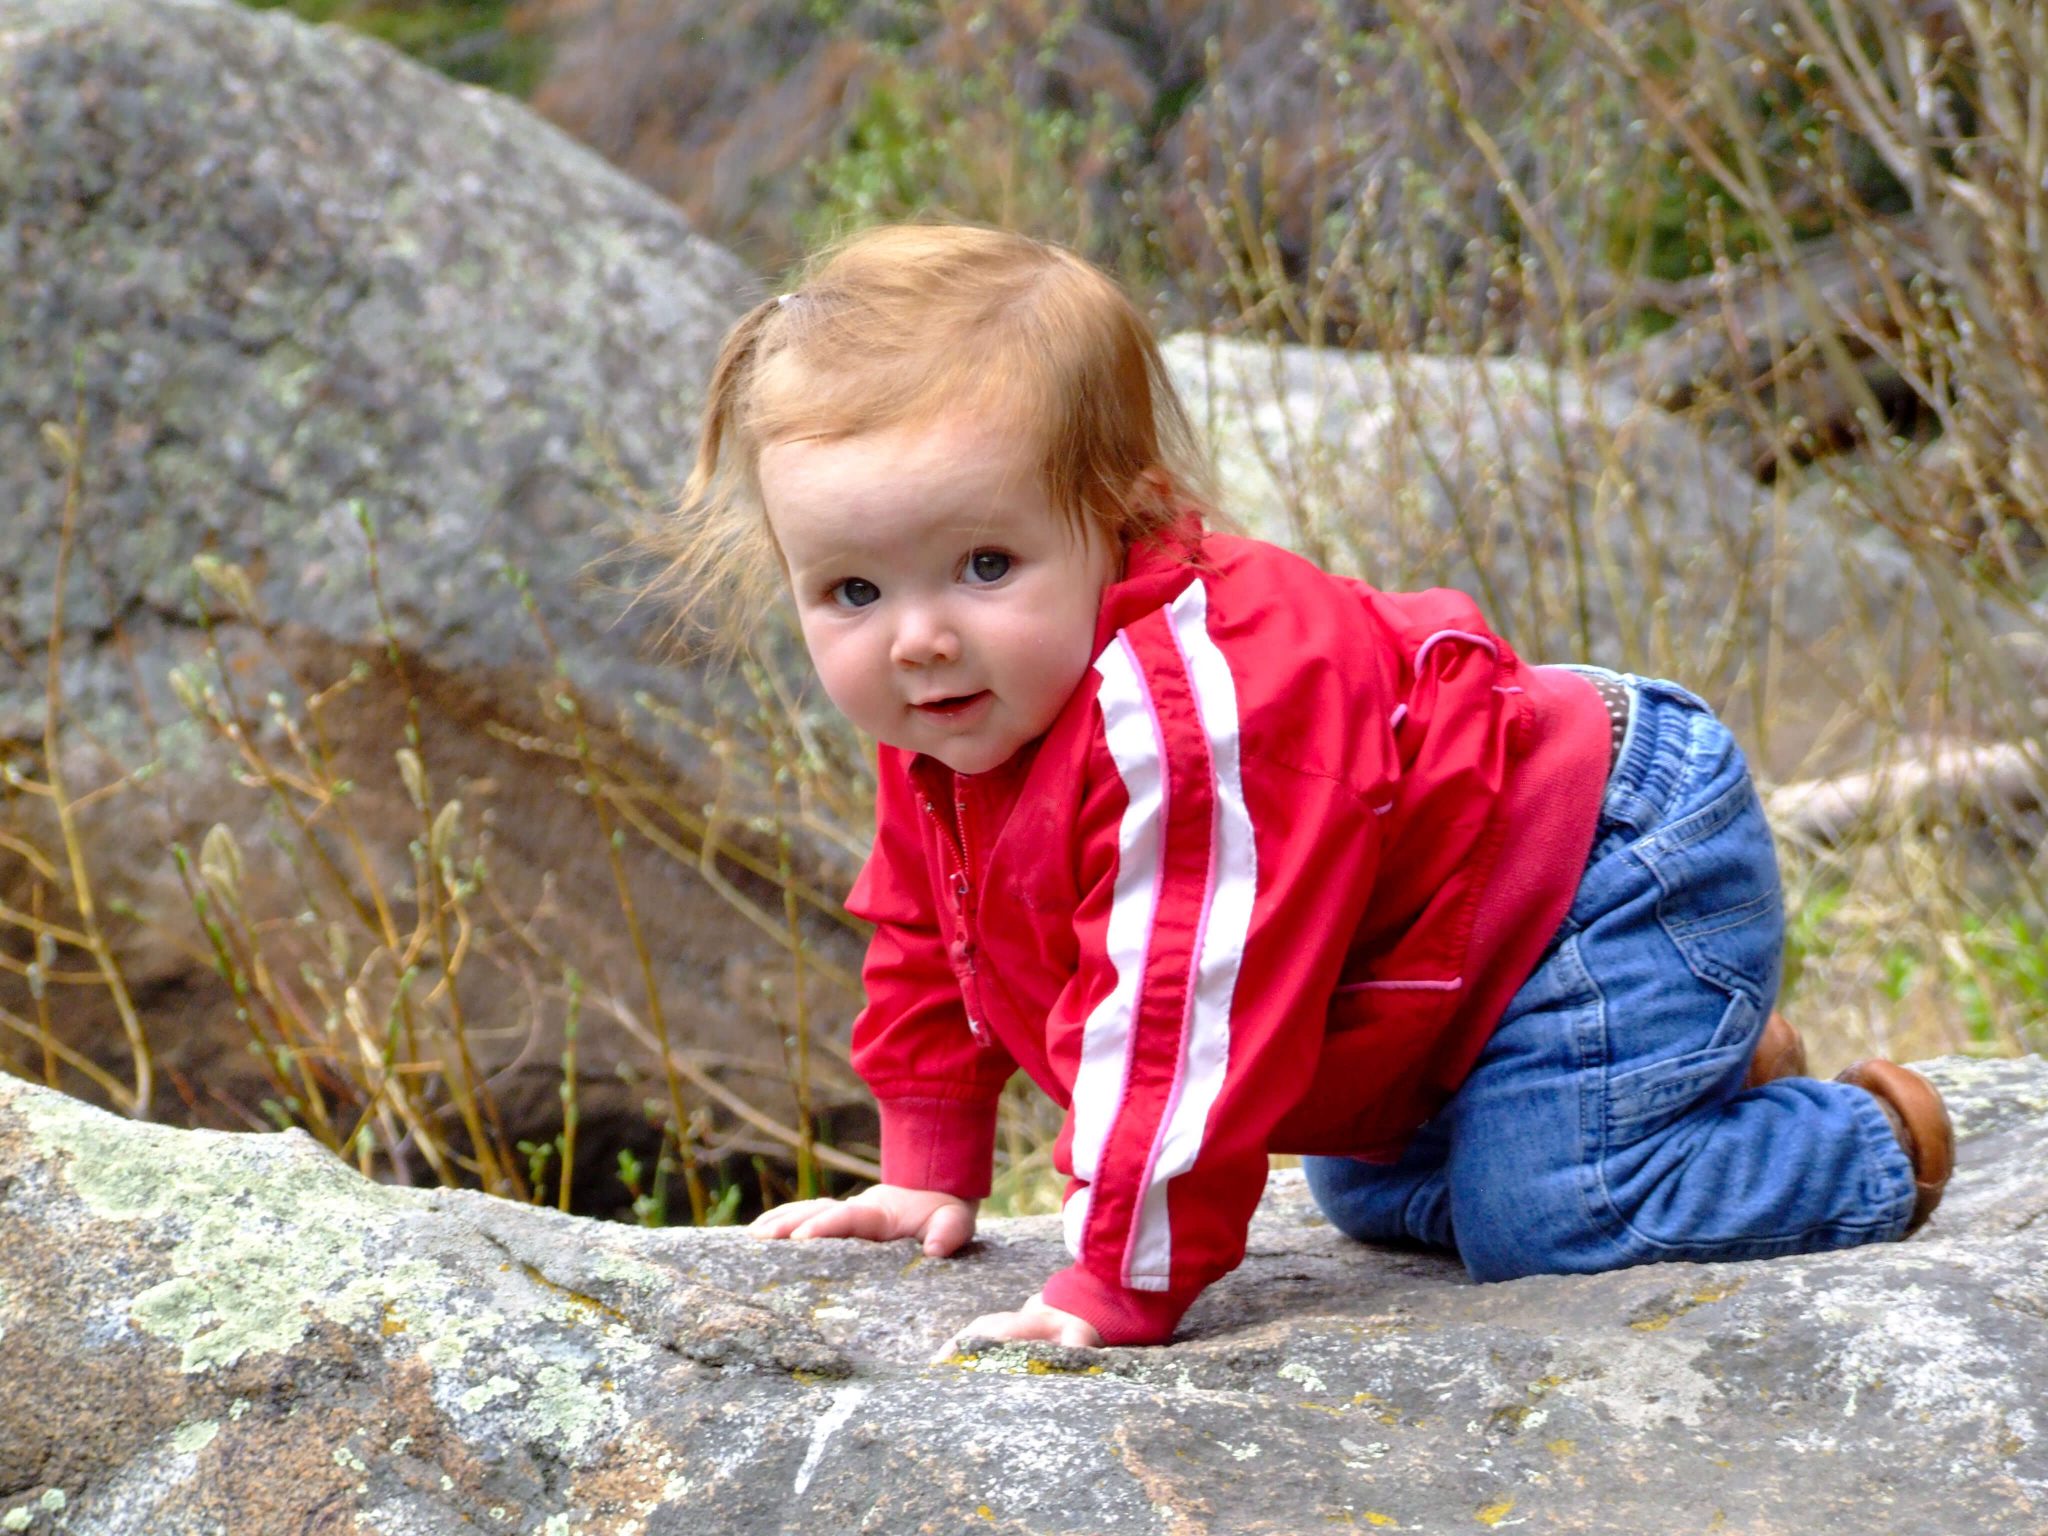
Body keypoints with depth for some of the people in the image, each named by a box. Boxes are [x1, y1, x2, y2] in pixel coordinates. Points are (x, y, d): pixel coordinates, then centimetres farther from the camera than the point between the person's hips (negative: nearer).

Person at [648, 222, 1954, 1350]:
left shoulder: (1179, 707, -38)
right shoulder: (949, 723, -5)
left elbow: (1187, 1014, -39)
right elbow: (926, 943, 13)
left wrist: (1122, 1291, -36)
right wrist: (928, 1176, 13)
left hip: (1620, 875, -10)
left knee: (1542, 1212, -21)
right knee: (1373, 1192, 21)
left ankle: (1877, 1142, 3)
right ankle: (1724, 1061, 31)